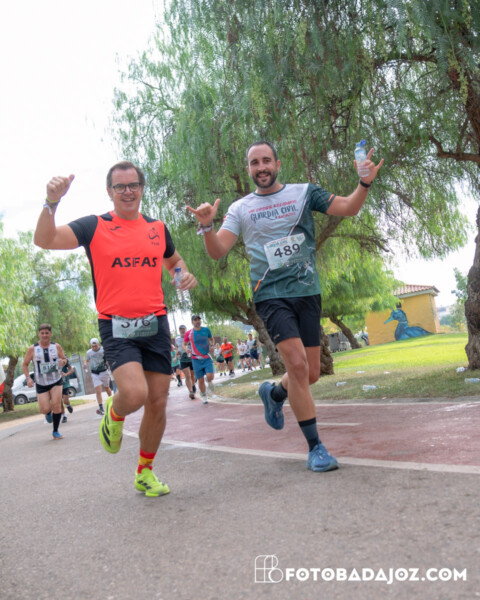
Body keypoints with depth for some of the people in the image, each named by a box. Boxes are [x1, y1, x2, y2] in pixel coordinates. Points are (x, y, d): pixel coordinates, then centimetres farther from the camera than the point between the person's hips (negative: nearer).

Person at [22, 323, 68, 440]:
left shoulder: (56, 346, -2)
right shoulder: (32, 349, -6)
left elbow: (64, 359, 9)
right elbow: (24, 365, 2)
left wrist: (62, 361, -16)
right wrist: (28, 378, -13)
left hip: (56, 381, 0)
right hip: (41, 383, 0)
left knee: (56, 405, -13)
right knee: (44, 409, -6)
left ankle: (56, 431, 4)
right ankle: (48, 413, 34)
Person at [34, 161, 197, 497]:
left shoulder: (158, 228, 13)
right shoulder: (95, 227, 1)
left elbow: (174, 260, 30)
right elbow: (45, 240, -10)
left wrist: (185, 274, 8)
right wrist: (52, 202, -26)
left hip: (155, 324, 4)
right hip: (116, 326, -4)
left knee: (157, 403, 5)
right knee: (135, 394, -24)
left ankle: (145, 472, 28)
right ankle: (114, 414, 15)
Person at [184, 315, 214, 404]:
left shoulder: (206, 330, 0)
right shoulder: (189, 333, -4)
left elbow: (211, 338, 19)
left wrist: (211, 345, 0)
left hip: (207, 357, 0)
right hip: (196, 359, 0)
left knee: (210, 376, -19)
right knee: (200, 380, 2)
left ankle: (210, 382, 18)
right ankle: (203, 396, 23)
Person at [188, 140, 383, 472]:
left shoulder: (304, 193, 7)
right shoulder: (241, 209, 7)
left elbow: (348, 208, -3)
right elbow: (217, 251, -2)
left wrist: (365, 183, -22)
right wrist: (207, 226, -21)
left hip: (307, 291, 2)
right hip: (271, 294, -2)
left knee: (311, 374, 5)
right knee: (297, 364, -16)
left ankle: (274, 392, 39)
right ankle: (315, 447, -3)